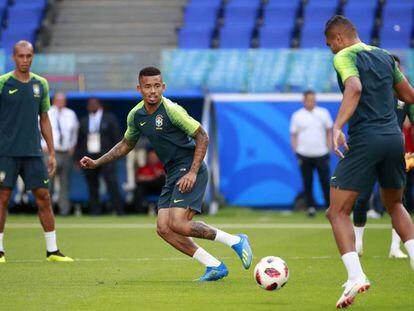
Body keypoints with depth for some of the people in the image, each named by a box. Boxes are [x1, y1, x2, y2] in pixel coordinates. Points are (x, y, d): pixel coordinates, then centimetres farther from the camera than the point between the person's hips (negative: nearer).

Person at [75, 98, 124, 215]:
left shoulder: (109, 118, 8)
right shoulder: (83, 122, 16)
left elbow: (117, 136, 5)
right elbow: (79, 141, 15)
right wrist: (79, 158, 8)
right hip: (89, 157, 3)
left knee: (112, 183, -13)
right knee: (92, 186, 2)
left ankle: (119, 210, -13)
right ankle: (95, 210, 7)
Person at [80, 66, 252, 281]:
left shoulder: (171, 110, -15)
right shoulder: (136, 115, 7)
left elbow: (202, 137, -12)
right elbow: (126, 144, 25)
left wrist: (192, 173, -19)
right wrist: (96, 163, 18)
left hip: (189, 171, -8)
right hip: (172, 174, 8)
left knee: (178, 224, -21)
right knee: (163, 229, -3)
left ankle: (235, 241, -8)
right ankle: (215, 266, 0)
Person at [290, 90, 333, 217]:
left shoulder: (323, 113, 7)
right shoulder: (297, 115, 4)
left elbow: (329, 132, 12)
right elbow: (293, 135, 7)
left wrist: (329, 149, 4)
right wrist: (297, 152, -2)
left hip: (321, 154, 0)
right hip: (304, 155, 0)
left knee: (325, 182, -4)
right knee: (307, 183, 2)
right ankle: (310, 207, 9)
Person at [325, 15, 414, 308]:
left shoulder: (344, 57, -3)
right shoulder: (385, 57, 16)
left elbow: (355, 89, -23)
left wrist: (337, 126, -31)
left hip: (364, 140, -6)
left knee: (338, 212, -1)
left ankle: (356, 275, -18)